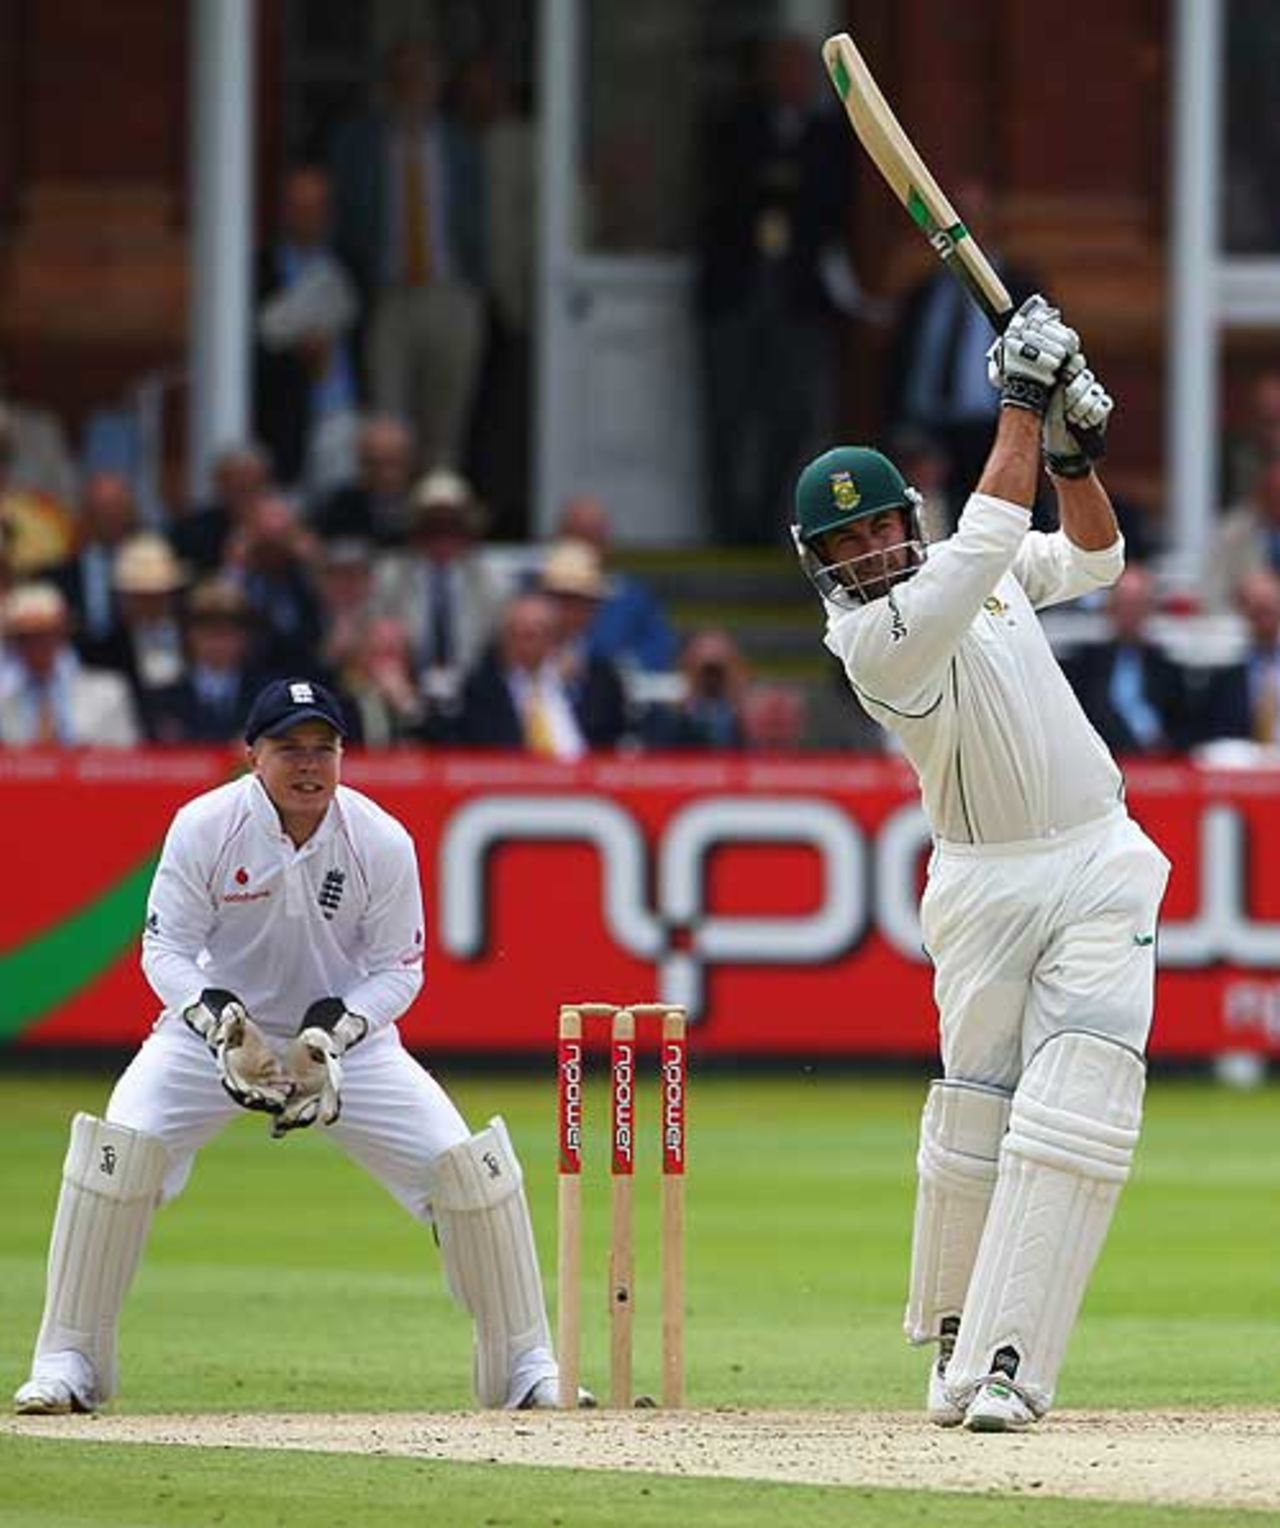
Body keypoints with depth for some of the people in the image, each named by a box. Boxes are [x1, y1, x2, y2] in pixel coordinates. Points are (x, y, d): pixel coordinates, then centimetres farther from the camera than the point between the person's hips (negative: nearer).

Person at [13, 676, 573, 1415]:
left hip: (347, 1030, 1)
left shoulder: (382, 842, -17)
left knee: (465, 1165, -13)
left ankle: (525, 1368, 5)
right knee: (119, 1151, -25)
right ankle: (67, 1362, -12)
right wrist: (218, 1020, -32)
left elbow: (398, 968, -9)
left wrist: (335, 1030, -27)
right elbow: (166, 949, -13)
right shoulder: (206, 828, -19)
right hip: (216, 1026, -1)